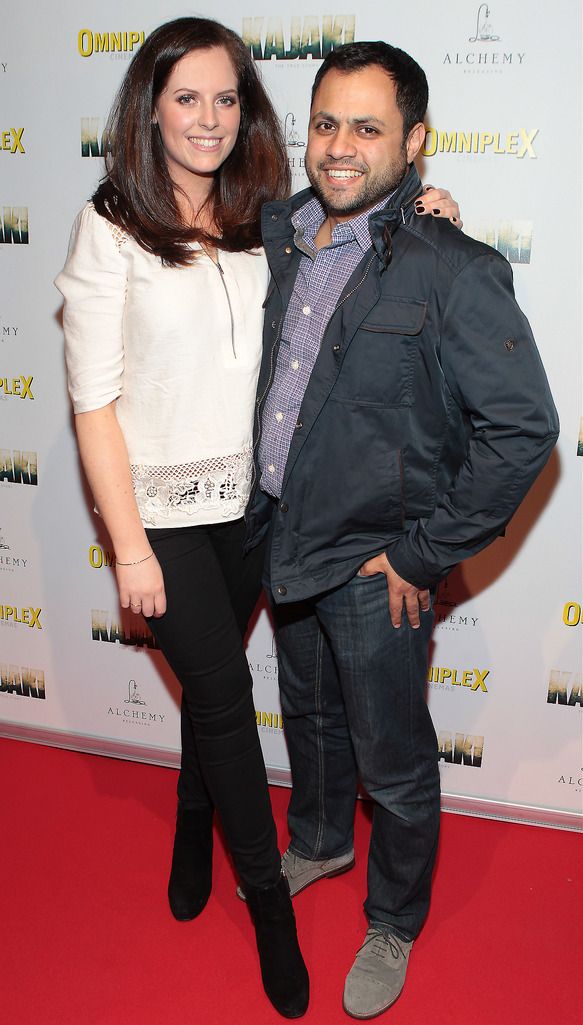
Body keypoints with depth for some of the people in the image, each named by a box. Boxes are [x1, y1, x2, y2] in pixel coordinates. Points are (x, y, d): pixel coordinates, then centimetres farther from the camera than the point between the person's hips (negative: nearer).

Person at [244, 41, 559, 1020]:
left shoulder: (454, 272, -19)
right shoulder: (280, 235, 1)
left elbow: (523, 428, -19)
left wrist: (423, 554, -16)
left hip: (375, 568, -6)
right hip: (284, 538, 6)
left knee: (393, 762, 12)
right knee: (310, 714, 27)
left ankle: (394, 924, 39)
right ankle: (319, 843, 55)